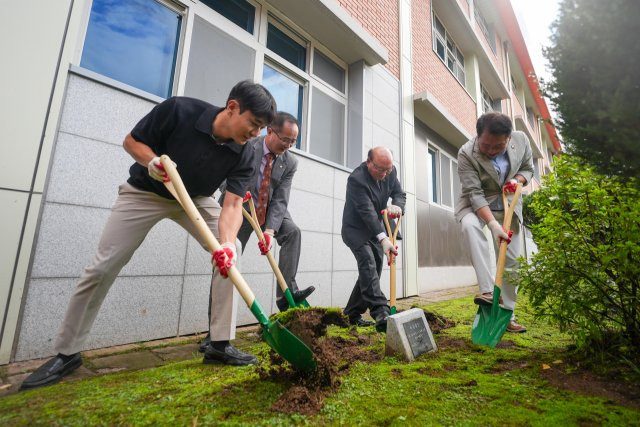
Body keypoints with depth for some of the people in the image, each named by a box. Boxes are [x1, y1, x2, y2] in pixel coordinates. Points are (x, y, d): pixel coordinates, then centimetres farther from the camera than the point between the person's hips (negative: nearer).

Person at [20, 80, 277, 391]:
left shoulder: (243, 157, -21)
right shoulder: (179, 109, -26)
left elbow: (233, 204, -29)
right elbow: (131, 141, -12)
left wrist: (226, 243, -47)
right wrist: (152, 161, -34)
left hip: (195, 199, 2)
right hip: (144, 192, -1)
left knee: (230, 255, -16)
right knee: (103, 268, -3)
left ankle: (220, 345, -5)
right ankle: (66, 354, 19)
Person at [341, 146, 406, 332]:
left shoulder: (391, 171, -4)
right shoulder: (357, 179, -26)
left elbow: (399, 193, 1)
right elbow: (367, 211, -33)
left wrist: (397, 205, -25)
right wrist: (383, 238, -41)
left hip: (377, 229, 7)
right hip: (356, 230, -7)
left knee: (373, 271, 5)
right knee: (368, 262, -25)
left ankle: (353, 314, 16)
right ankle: (381, 313, -29)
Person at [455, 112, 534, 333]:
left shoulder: (521, 140, -12)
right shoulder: (467, 153, -25)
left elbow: (527, 168, 6)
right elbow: (475, 193, -28)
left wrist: (517, 180, -17)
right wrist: (493, 224, -36)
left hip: (508, 205, 4)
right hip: (476, 204, -3)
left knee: (510, 261, 2)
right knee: (470, 225, -40)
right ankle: (488, 290, -35)